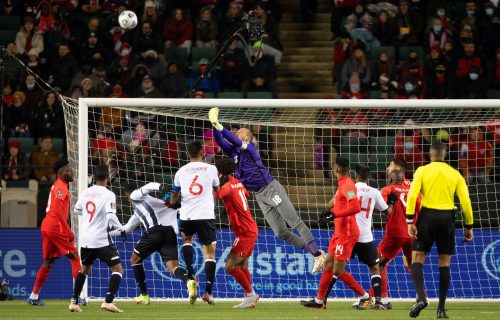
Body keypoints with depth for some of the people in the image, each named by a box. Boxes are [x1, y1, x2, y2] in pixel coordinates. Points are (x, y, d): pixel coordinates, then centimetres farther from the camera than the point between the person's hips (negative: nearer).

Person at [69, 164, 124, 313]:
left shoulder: (85, 193, 6)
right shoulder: (108, 195, -12)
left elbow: (76, 209, 21)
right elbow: (111, 216, -23)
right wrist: (121, 228, -8)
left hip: (85, 239, 6)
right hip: (101, 239, -6)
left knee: (85, 268, 25)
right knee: (118, 268, 2)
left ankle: (74, 302, 22)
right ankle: (108, 302, -13)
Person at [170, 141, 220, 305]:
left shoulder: (181, 172, 8)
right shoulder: (211, 169, 4)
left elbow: (174, 196, 20)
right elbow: (217, 188, 25)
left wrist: (171, 203, 43)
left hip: (186, 216, 2)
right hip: (206, 215, -2)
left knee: (187, 239, 31)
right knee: (210, 251, 4)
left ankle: (190, 271, 9)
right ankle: (208, 292, -5)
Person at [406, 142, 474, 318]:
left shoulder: (422, 171, 2)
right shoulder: (455, 174, 7)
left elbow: (412, 195, -10)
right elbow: (465, 201, 2)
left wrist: (410, 221, -10)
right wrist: (469, 226, 9)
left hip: (427, 216, -2)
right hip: (447, 217, 2)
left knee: (417, 258, 4)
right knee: (444, 263, 9)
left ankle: (421, 297, -20)